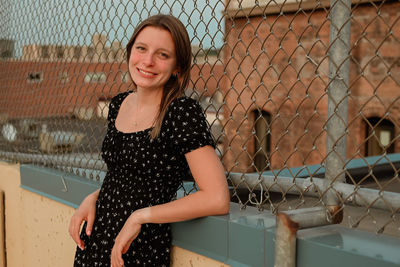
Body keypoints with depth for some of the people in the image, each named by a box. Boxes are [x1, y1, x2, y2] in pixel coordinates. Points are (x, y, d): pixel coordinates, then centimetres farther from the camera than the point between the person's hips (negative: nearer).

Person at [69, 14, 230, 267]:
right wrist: (93, 198, 0)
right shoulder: (119, 104, 4)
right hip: (93, 242, 6)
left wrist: (140, 215, -18)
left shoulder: (183, 112, -16)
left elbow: (217, 199, -23)